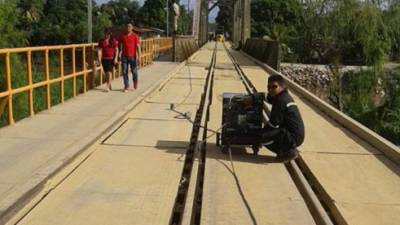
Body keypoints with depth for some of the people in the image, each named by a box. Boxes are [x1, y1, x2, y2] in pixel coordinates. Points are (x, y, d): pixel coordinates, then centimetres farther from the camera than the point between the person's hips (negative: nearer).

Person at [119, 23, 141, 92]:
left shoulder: (135, 36, -2)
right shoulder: (123, 36, 7)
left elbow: (138, 47, -4)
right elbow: (120, 45, 13)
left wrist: (139, 57, -10)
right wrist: (120, 52, -1)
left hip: (132, 56, -2)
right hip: (124, 56, 2)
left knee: (134, 71, 4)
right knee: (124, 72, 0)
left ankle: (135, 82, 32)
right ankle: (126, 86, 7)